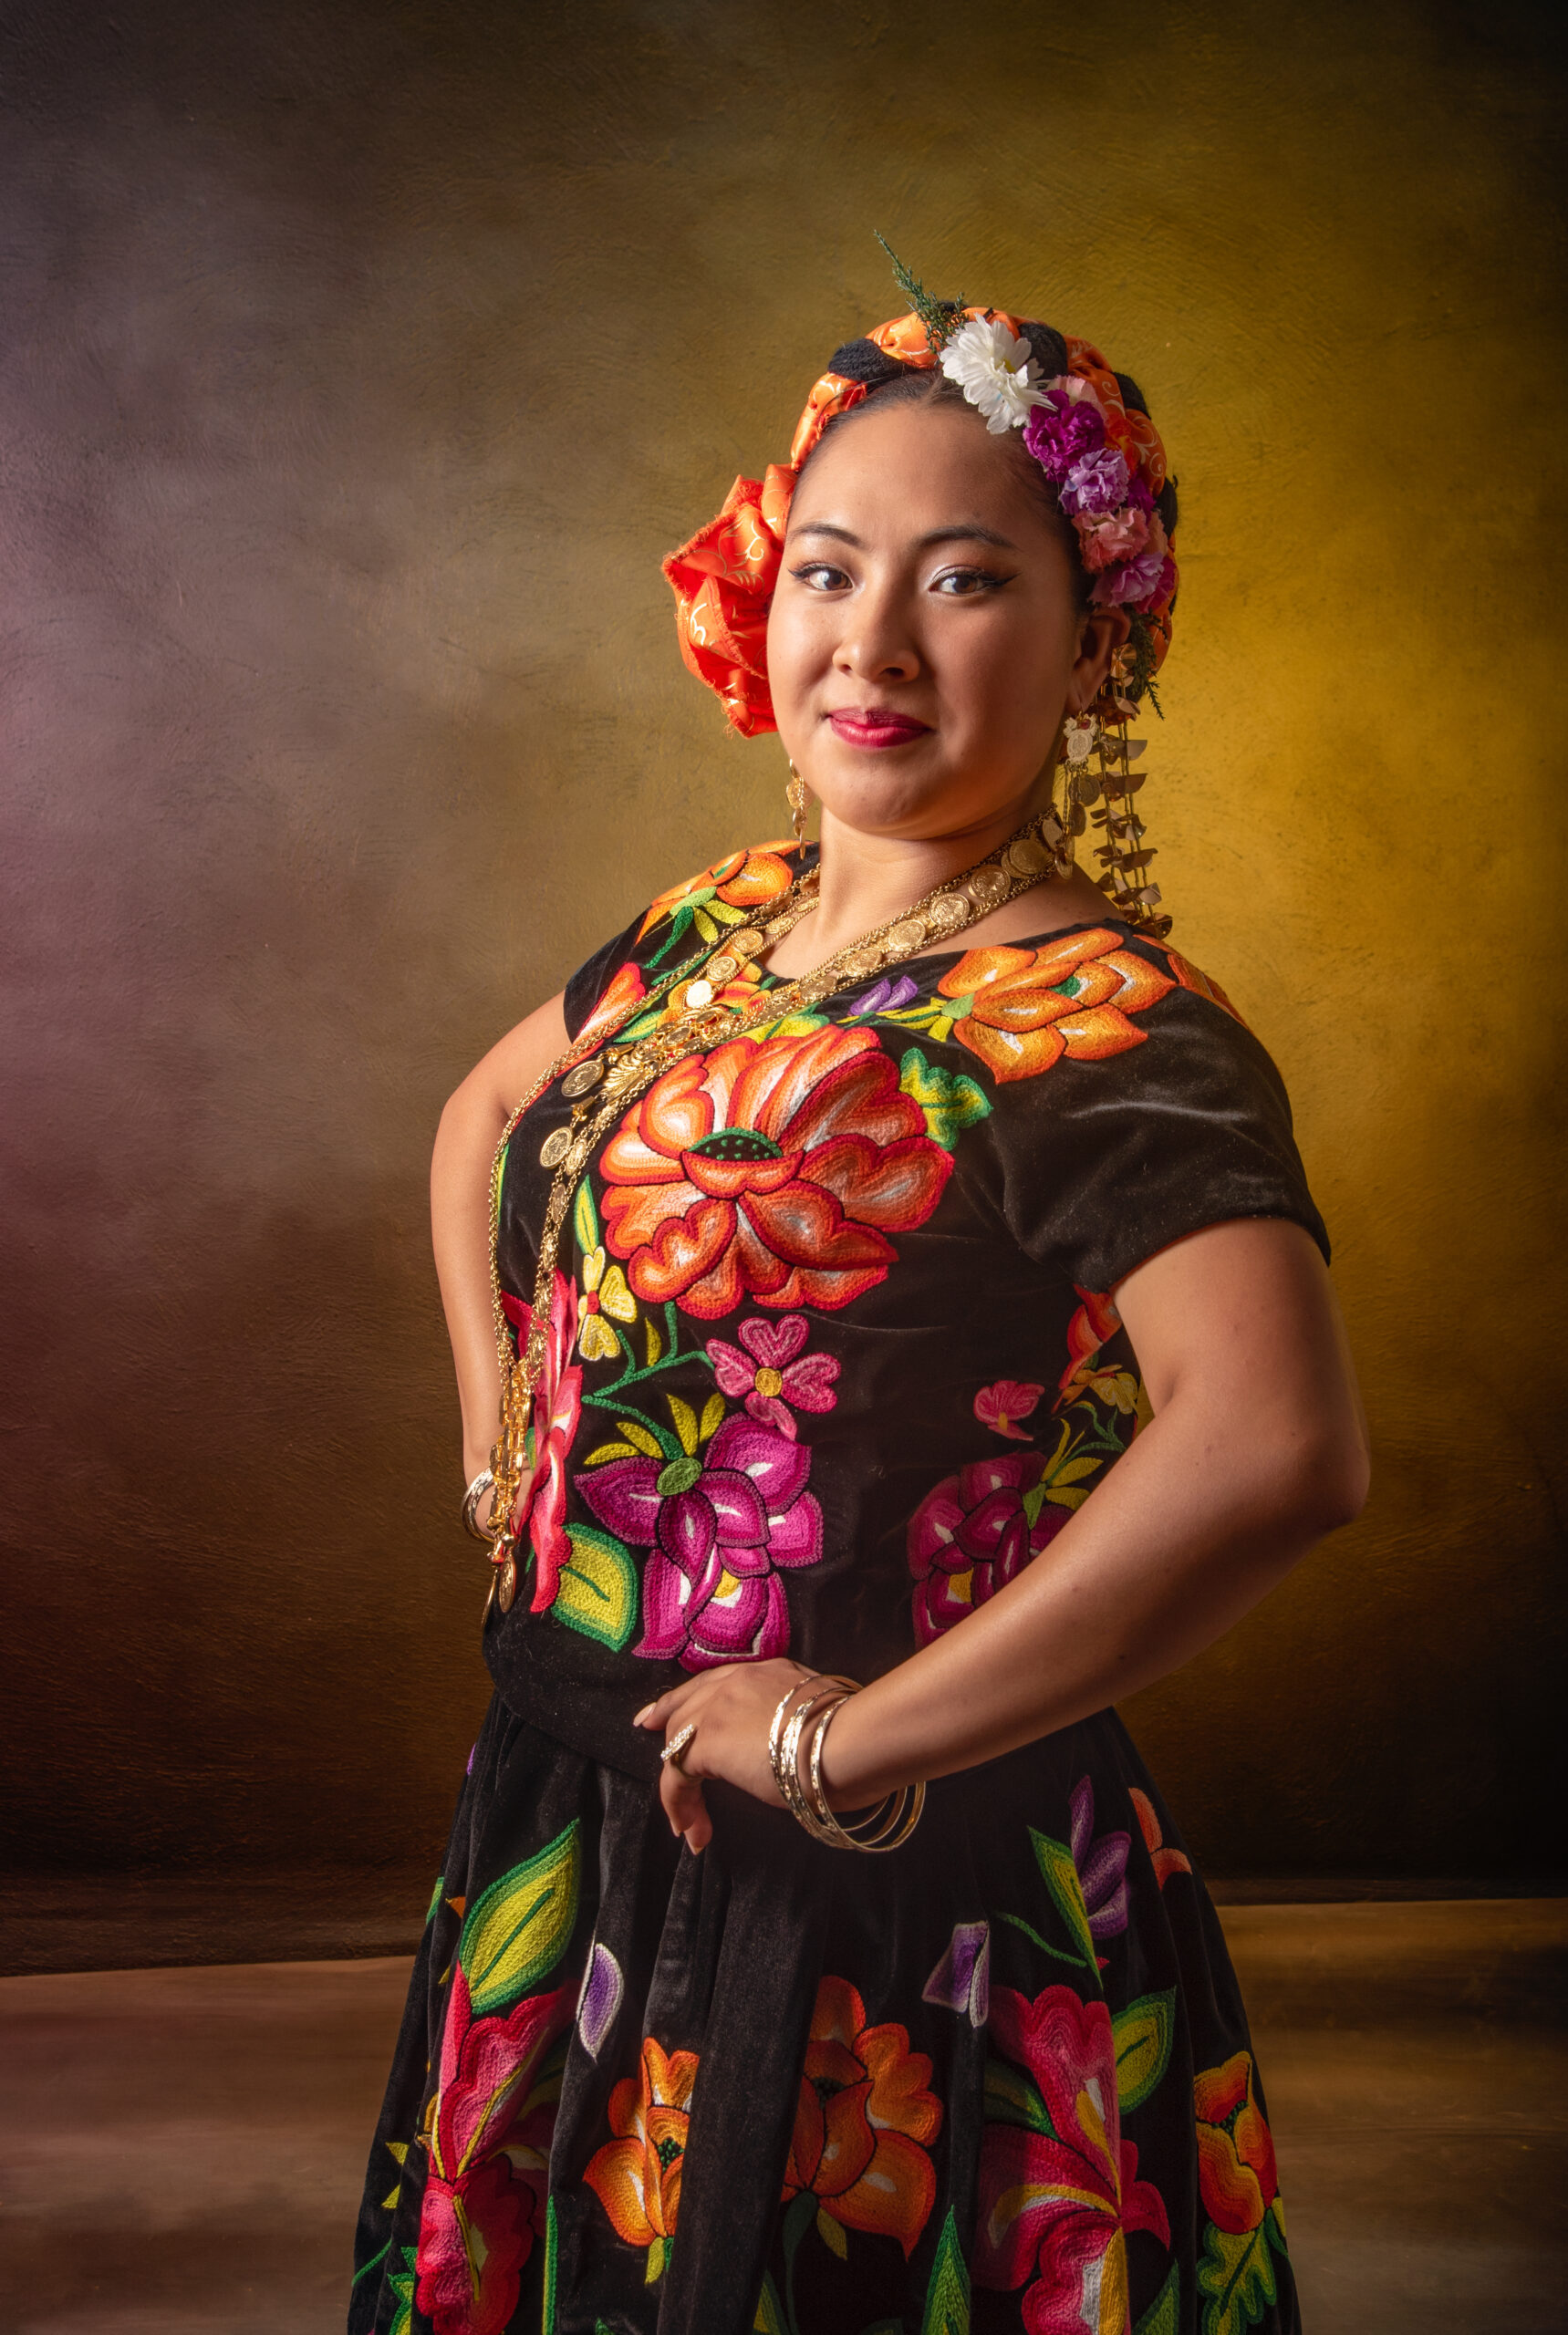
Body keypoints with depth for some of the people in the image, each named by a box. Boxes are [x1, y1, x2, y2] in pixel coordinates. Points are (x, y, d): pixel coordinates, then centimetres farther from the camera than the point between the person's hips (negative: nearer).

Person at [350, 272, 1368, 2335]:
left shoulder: (1100, 1027, -21)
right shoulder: (718, 926, 4)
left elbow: (1280, 1449, -37)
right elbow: (486, 1115, 23)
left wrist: (856, 1737, -28)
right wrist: (498, 1437, 12)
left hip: (873, 1916, -7)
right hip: (577, 1828, 7)